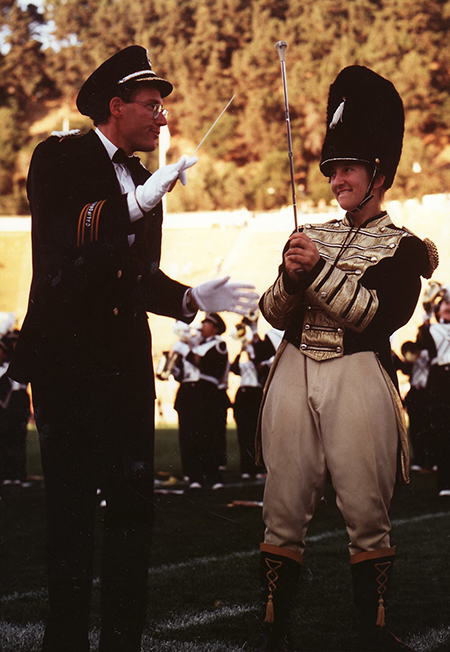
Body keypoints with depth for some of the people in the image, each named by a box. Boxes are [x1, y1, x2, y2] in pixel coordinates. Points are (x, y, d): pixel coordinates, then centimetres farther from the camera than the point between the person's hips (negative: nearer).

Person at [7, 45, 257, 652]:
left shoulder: (145, 184, 17)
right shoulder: (60, 158, 0)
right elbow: (60, 238, -16)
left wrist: (191, 298, 3)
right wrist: (135, 204, -22)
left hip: (128, 364, 5)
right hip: (66, 358, -5)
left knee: (133, 505, 2)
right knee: (72, 507, -1)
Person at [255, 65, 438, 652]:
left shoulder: (402, 247, 5)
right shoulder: (312, 236, 18)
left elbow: (380, 316, -10)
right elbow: (274, 314, 14)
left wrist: (320, 272, -15)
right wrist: (291, 278, -7)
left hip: (357, 378, -4)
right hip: (294, 372, 4)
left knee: (368, 515, -1)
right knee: (284, 513, 3)